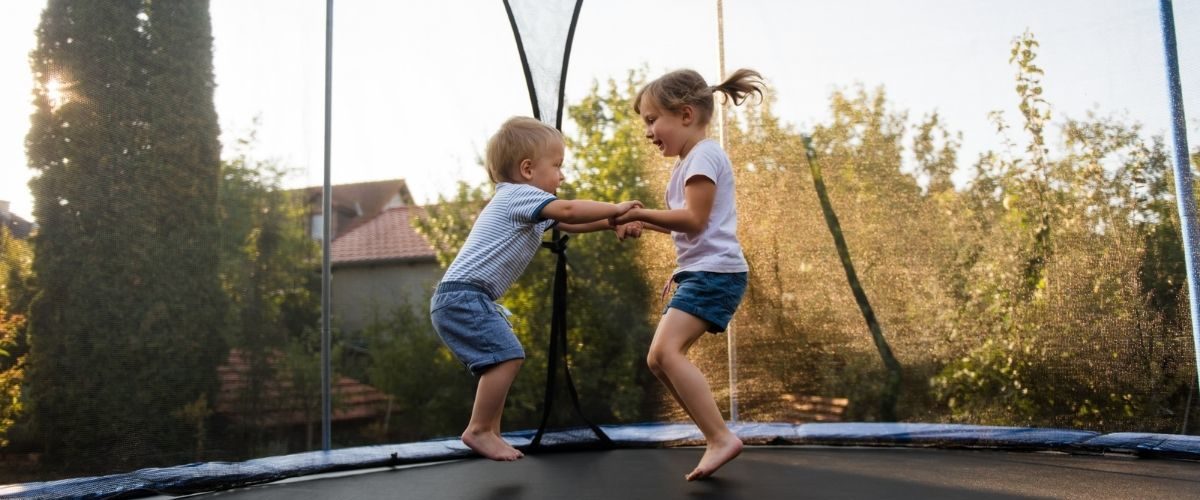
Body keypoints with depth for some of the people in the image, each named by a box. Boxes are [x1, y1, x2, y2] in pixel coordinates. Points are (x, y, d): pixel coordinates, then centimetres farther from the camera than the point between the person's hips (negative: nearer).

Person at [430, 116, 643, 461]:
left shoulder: (522, 203, 21)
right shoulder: (518, 194, -10)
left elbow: (569, 224, 21)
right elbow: (568, 211, -24)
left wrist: (612, 224, 7)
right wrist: (615, 209, -13)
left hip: (461, 298, 10)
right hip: (463, 294, -10)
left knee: (501, 359, 13)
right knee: (506, 355, -15)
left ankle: (489, 432, 19)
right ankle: (479, 430, -8)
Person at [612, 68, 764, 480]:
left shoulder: (703, 155, -10)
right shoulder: (688, 161, 22)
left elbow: (695, 219, -18)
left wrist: (641, 214, -14)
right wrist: (644, 222, 17)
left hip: (715, 272, -11)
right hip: (699, 273, 11)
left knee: (667, 350, -23)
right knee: (659, 359, 7)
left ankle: (722, 438, -20)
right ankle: (717, 440, 10)